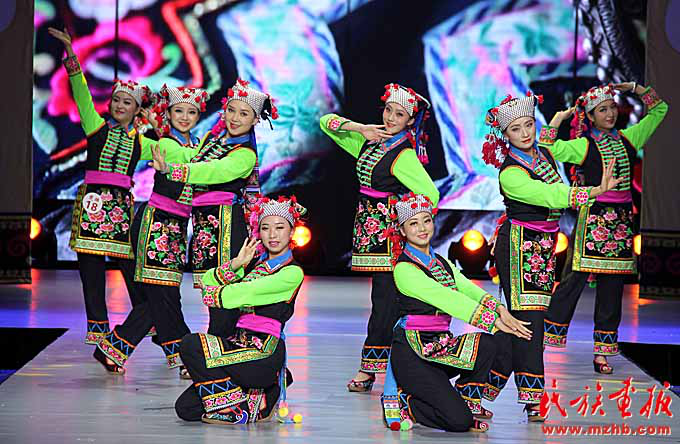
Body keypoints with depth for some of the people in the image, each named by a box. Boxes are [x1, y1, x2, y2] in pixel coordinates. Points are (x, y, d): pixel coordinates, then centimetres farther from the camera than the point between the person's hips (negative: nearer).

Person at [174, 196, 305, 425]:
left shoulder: (292, 272, -4)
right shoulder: (255, 263, 19)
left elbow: (246, 292, -12)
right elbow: (207, 282, 9)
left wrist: (216, 294, 5)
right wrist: (236, 264, -6)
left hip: (265, 352, -8)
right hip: (241, 343, 8)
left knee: (191, 345, -25)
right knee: (186, 408, -3)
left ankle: (236, 408, -11)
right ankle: (264, 391, 16)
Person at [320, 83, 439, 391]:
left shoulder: (404, 155, -11)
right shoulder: (370, 141, 11)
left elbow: (429, 194, -18)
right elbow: (327, 123, 17)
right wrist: (360, 128, 1)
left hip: (390, 228, -7)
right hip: (369, 226, 7)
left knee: (384, 298, -7)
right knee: (384, 296, 9)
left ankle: (370, 368, -7)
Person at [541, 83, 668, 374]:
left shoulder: (627, 139, 13)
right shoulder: (584, 145, -1)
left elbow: (659, 110, 23)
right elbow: (545, 151, -12)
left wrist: (633, 87, 15)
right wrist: (557, 120, -6)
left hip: (621, 219, 5)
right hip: (593, 216, -5)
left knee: (612, 285, 6)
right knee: (574, 278, -10)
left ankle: (602, 351, 11)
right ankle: (545, 334, -3)